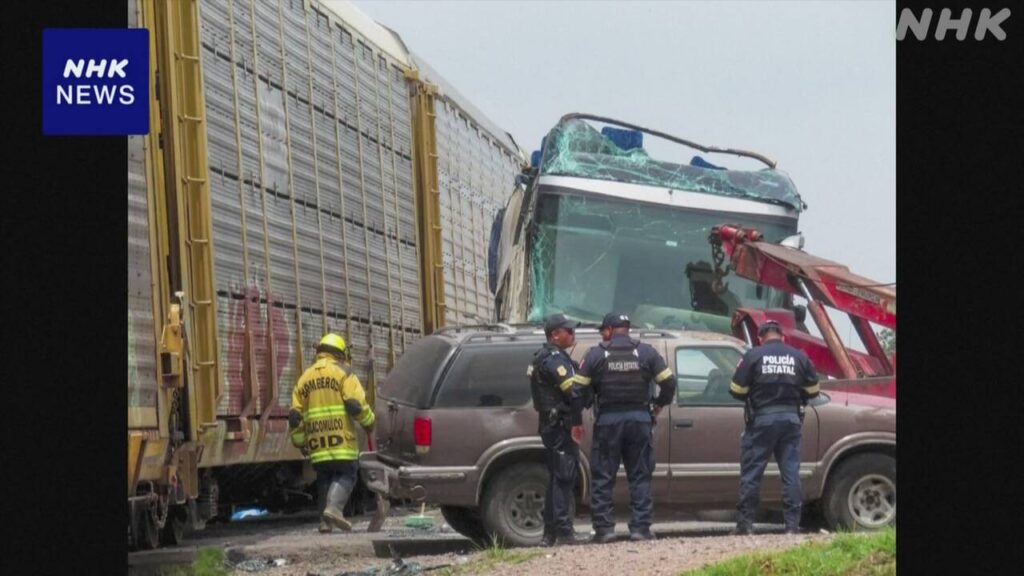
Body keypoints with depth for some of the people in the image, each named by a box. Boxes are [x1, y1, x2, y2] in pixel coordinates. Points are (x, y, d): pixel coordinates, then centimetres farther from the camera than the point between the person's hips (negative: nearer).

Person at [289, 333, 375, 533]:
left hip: (317, 442, 5)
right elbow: (355, 403, -11)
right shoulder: (343, 372, 1)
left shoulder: (305, 377, 16)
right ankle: (334, 507, -19)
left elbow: (295, 415, 13)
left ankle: (325, 521, 10)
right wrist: (369, 423, 4)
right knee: (346, 474, 3)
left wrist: (299, 441, 21)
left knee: (324, 478, 16)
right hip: (340, 439, -5)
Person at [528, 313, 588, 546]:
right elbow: (573, 391, -23)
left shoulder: (542, 357, 20)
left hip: (549, 424, 10)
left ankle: (550, 534, 16)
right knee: (564, 477, -10)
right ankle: (563, 531, -12)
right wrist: (577, 421, -17)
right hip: (560, 424, -10)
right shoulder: (554, 358, -13)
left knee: (557, 479, 13)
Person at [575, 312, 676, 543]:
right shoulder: (646, 353, 4)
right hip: (640, 419, 2)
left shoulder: (596, 355, -1)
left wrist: (589, 406, 13)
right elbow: (668, 381, 1)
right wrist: (660, 404, 16)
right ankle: (640, 527, 1)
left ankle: (604, 528, -1)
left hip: (607, 420, -2)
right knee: (640, 476, 7)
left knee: (602, 478, 4)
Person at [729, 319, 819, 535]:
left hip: (762, 418, -3)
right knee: (790, 472, 6)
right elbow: (812, 390, 11)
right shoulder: (799, 357, 5)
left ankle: (746, 523, 2)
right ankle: (792, 524, 4)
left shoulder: (753, 356, -4)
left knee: (751, 471, 4)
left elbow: (737, 390, -4)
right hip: (791, 418, 3)